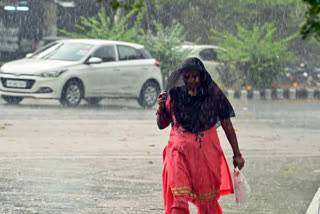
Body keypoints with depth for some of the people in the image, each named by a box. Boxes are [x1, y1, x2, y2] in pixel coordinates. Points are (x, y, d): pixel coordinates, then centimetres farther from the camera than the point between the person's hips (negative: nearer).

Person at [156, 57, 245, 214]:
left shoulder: (213, 94, -3)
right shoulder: (175, 94, 1)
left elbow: (227, 124, 2)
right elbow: (162, 124, 9)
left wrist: (237, 154, 3)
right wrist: (161, 107, -11)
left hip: (206, 152, 0)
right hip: (180, 151, 0)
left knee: (207, 201, 7)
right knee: (178, 197, -12)